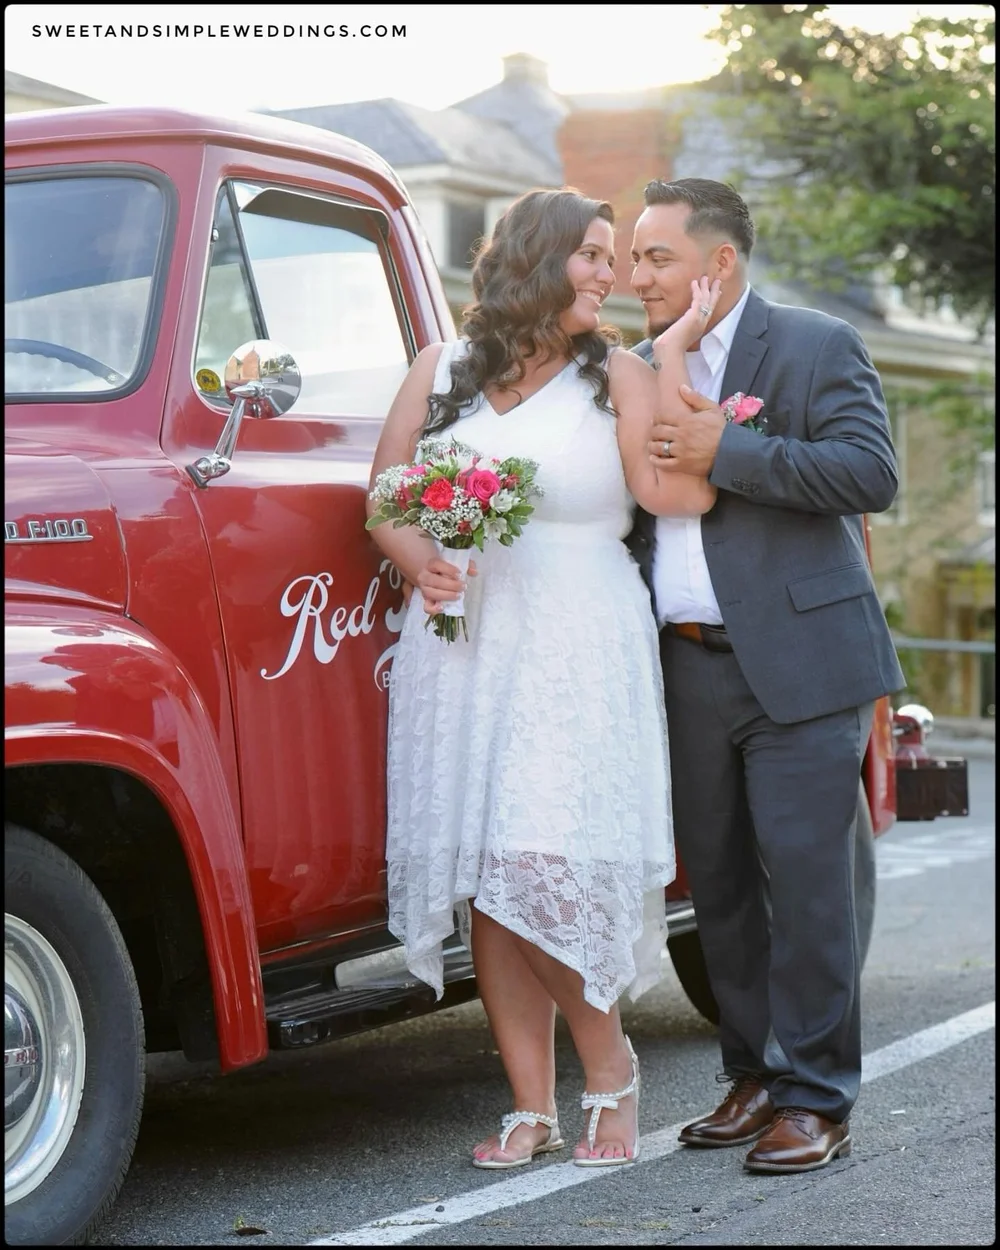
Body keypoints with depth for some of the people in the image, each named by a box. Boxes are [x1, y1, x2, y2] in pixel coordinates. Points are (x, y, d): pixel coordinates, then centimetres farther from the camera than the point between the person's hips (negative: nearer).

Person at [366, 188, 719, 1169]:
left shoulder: (618, 376, 7)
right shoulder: (441, 371, 14)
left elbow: (677, 490, -10)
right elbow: (385, 494, 15)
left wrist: (677, 351, -9)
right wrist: (418, 560, -6)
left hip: (577, 647, -3)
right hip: (462, 643, 3)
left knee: (544, 870, -14)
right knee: (480, 882, 0)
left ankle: (608, 1062, 8)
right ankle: (531, 1107, 8)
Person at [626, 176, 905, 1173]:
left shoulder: (818, 347, -2)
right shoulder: (640, 370, 15)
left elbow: (871, 473, -14)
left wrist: (726, 451, -17)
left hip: (797, 662, -6)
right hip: (688, 669, 6)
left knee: (806, 881, -5)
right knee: (717, 884, 9)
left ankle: (814, 1100, 2)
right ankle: (755, 1078, 21)